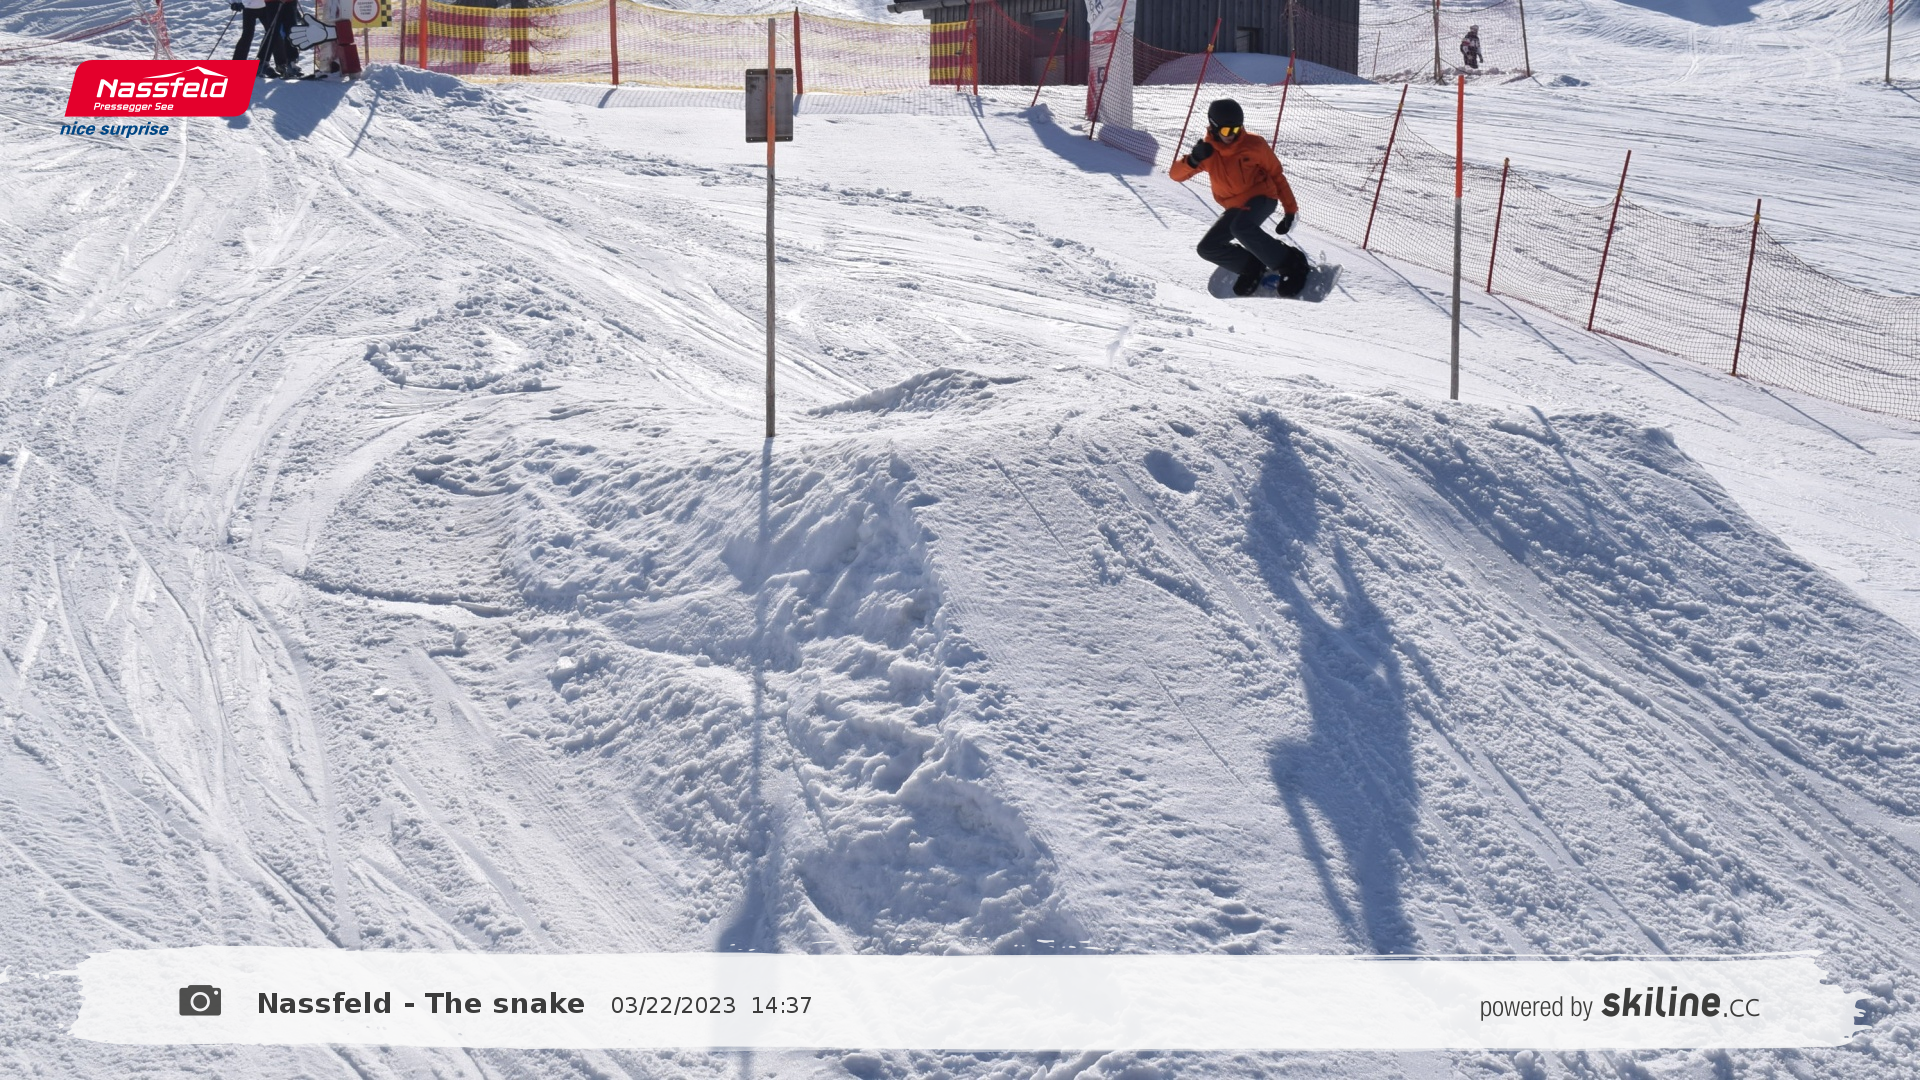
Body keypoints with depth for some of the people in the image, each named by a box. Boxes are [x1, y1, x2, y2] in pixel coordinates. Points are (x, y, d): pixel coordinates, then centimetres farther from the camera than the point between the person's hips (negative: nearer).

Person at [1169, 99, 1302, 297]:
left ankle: (1290, 264, -25)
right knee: (1208, 248, -3)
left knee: (1241, 227, -35)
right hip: (1234, 207, 5)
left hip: (1261, 197, -5)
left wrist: (1290, 209, -3)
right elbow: (1176, 174, -9)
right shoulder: (1207, 151, -4)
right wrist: (1193, 160, -31)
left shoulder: (1254, 145, -11)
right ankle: (1252, 266, 5)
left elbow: (1276, 175, -1)